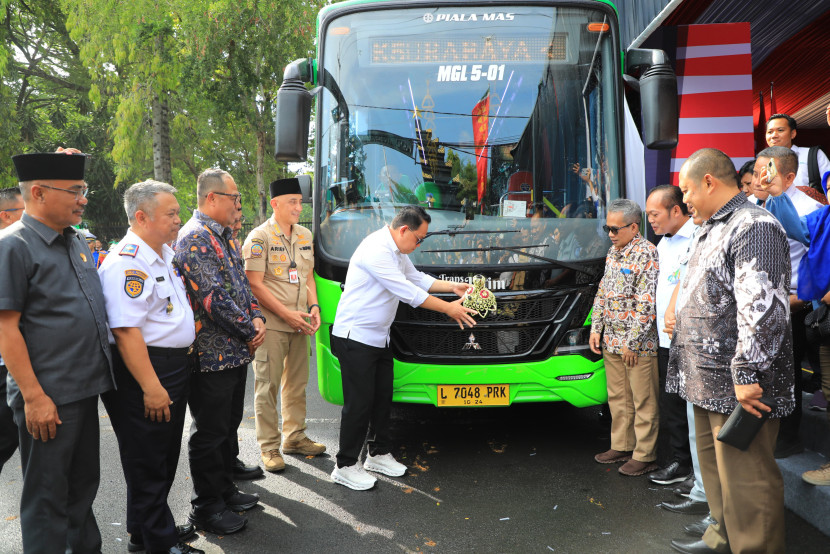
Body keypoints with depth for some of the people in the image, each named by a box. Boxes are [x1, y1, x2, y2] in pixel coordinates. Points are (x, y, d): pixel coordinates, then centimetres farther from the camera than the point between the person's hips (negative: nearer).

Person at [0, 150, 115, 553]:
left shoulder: (75, 241, 10)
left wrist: (98, 374, 18)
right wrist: (34, 397, -20)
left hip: (85, 388, 8)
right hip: (48, 399, -8)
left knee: (82, 485, 21)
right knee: (47, 497, 7)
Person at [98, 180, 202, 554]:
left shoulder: (166, 254, 11)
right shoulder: (126, 263, -20)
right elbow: (126, 331, -25)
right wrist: (151, 388, -26)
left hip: (175, 366, 10)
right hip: (144, 372, -10)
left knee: (166, 455, 20)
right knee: (148, 462, 5)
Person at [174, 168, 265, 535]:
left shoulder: (224, 236, 14)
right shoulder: (195, 237, -17)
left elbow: (241, 283, 18)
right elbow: (214, 297, -23)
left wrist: (257, 318, 0)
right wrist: (250, 331, -14)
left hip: (236, 353, 9)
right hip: (212, 354, -9)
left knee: (229, 426, 19)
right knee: (210, 433, 3)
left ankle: (225, 490, 34)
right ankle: (206, 507, 17)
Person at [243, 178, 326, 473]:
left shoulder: (305, 235, 12)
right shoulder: (260, 237, -9)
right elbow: (254, 284, -13)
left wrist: (313, 307, 2)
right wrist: (287, 314, -17)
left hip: (299, 324, 7)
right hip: (271, 324, -6)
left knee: (297, 382, 14)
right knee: (268, 385, 0)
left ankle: (294, 436, 28)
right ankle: (269, 446, 10)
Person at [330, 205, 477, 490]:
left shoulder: (397, 250, 10)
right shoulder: (376, 250, -23)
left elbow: (416, 278, 24)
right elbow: (408, 292, -23)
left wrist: (452, 286, 13)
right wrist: (449, 309, -15)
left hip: (379, 338, 10)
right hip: (356, 337, -10)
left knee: (383, 397, 14)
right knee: (359, 403, -4)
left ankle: (379, 454, 28)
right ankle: (345, 467, 9)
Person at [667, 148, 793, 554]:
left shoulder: (754, 227, -16)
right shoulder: (710, 230, 17)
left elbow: (761, 307, -26)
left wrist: (747, 374, -27)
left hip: (739, 387, -10)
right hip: (709, 382, 10)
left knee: (744, 479, -3)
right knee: (714, 465, 21)